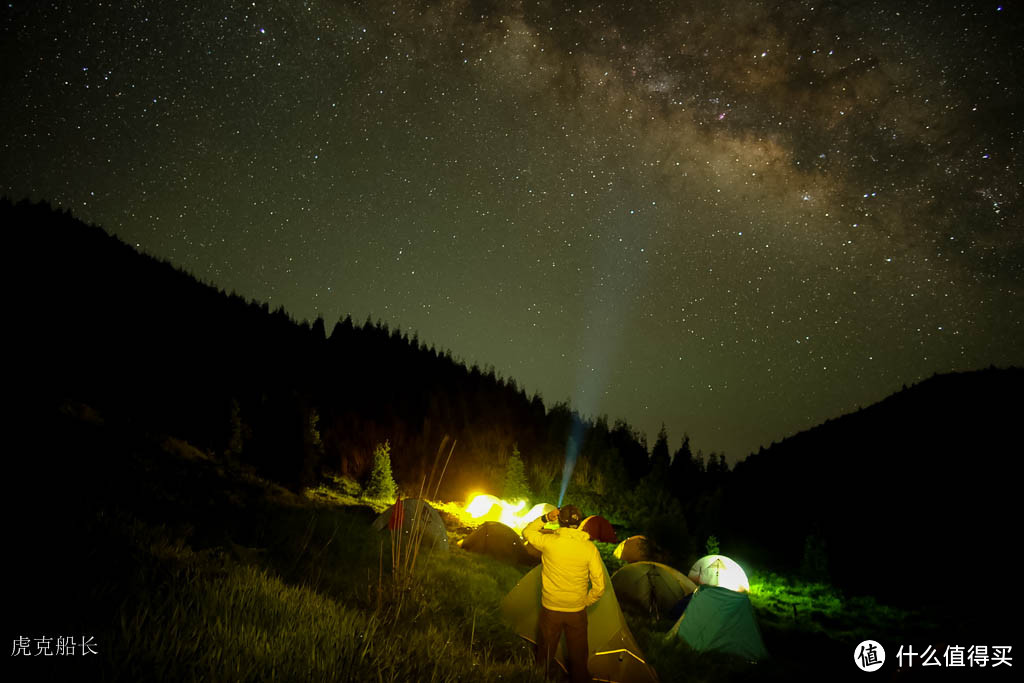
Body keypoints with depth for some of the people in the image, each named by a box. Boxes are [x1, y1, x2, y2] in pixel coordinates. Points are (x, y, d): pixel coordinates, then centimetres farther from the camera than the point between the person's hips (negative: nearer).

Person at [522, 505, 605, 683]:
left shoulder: (549, 541, -18)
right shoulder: (589, 548, -15)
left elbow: (527, 532, 4)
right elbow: (599, 585, -9)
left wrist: (545, 518, 0)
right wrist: (586, 602, 7)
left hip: (550, 609, 0)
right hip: (577, 611, 0)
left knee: (545, 651, 21)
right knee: (578, 653, 21)